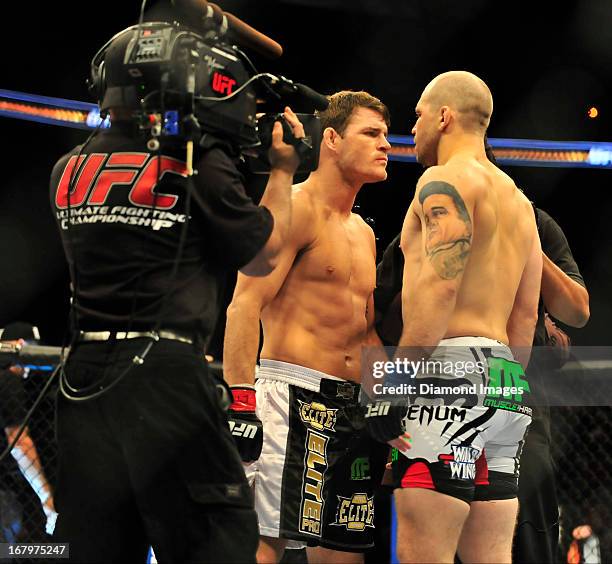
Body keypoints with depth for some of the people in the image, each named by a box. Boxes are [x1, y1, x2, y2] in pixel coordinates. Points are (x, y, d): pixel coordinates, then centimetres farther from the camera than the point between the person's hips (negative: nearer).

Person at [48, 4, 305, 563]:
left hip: (83, 376, 6)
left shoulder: (69, 169, 9)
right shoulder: (199, 161, -7)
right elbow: (261, 256, 4)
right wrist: (283, 169, 18)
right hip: (166, 378, -6)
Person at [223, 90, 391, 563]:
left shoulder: (364, 233, 22)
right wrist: (240, 399, -23)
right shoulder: (296, 208, -5)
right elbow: (245, 305, -14)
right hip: (294, 396, -8)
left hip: (352, 407, 9)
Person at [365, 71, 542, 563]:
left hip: (451, 373, -9)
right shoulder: (517, 199, 23)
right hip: (505, 385, 9)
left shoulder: (446, 179, -4)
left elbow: (440, 287, -17)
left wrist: (392, 388, -17)